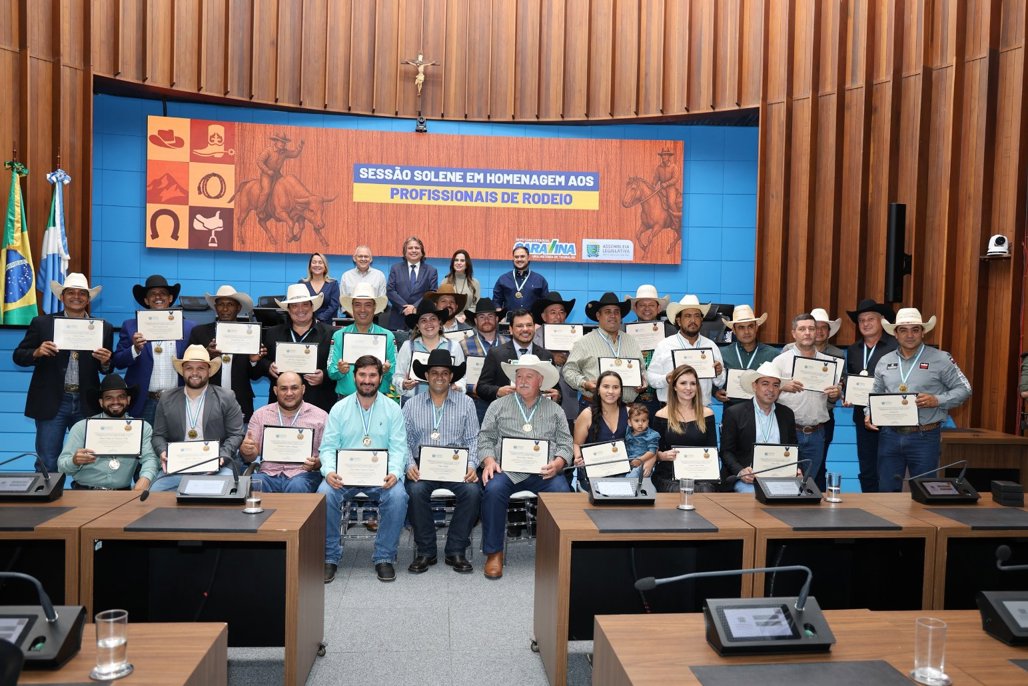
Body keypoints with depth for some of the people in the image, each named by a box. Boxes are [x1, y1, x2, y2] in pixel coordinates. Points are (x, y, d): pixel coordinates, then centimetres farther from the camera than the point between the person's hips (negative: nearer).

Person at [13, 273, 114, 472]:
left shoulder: (103, 327, 4)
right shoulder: (42, 323, 2)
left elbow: (107, 369, 8)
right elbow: (18, 356, 5)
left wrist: (105, 362, -15)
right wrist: (37, 352, -15)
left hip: (87, 404, 1)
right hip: (51, 403, -1)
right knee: (48, 463, 4)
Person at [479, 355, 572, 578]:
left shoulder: (554, 410, 19)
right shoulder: (499, 405, 17)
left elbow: (565, 444, 13)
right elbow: (486, 437, 12)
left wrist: (557, 464, -8)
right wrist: (489, 461, -7)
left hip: (544, 471, 1)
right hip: (507, 468, 0)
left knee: (562, 492, -29)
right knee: (493, 490, -32)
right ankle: (494, 553, -15)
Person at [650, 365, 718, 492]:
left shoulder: (706, 414, 9)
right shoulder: (662, 415, 4)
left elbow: (713, 450, 11)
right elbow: (654, 451, 7)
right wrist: (663, 455, -16)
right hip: (668, 476, -1)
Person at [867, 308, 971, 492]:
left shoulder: (940, 359, -2)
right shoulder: (884, 361, 9)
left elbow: (964, 389, 0)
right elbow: (875, 394, 16)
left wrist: (937, 401, -15)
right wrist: (870, 414, -1)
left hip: (925, 437, -3)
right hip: (889, 435, 3)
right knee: (886, 491, 9)